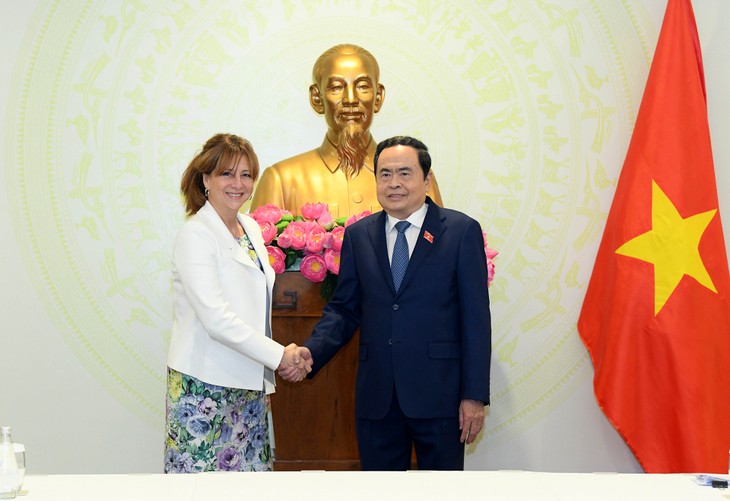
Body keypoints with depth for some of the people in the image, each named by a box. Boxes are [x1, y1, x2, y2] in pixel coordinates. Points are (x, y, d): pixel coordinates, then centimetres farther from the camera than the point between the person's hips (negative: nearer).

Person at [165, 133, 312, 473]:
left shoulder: (251, 228, 11)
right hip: (205, 386, -7)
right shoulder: (195, 235, -12)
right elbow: (217, 319, -19)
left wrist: (266, 372, 10)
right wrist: (278, 355, -15)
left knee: (248, 468, 9)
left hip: (248, 383, 7)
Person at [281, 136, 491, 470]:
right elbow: (344, 309, 10)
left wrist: (475, 396, -7)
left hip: (438, 392, -2)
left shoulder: (462, 231, -1)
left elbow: (476, 318, -4)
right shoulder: (358, 235, 8)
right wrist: (311, 352, -8)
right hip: (376, 396, 3)